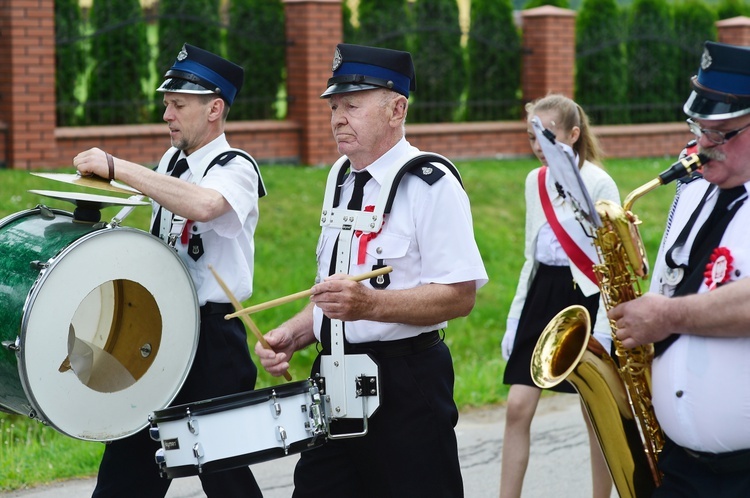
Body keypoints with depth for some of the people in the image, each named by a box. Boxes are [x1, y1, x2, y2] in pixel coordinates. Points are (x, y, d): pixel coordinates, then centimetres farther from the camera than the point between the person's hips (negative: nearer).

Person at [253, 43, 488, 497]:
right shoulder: (342, 179, 14)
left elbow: (461, 295, -17)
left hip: (405, 385, -7)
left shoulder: (432, 185, -10)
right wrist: (293, 334, 6)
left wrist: (370, 303, -29)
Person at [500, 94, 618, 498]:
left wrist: (603, 331, -17)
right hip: (542, 296, 6)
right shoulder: (535, 181, 8)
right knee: (518, 407, -3)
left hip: (585, 297, -6)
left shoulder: (599, 183, -11)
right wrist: (514, 318, 13)